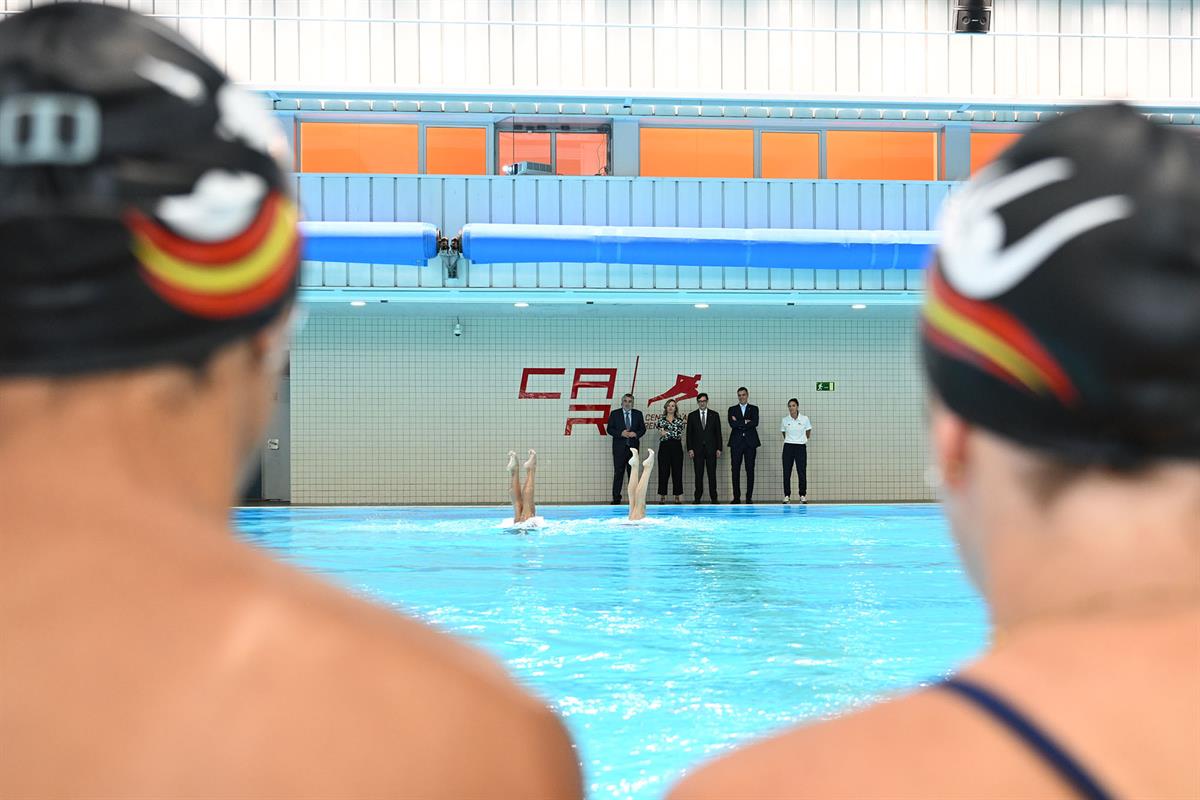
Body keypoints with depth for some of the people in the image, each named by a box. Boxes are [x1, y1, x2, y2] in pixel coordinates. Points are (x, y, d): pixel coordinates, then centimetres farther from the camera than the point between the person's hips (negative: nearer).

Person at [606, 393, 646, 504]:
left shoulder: (638, 414, 8)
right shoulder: (615, 414, 3)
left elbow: (643, 429, 7)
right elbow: (610, 429, -1)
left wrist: (636, 434, -13)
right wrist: (621, 433, -16)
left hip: (633, 447, 2)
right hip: (619, 448, -2)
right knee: (618, 473, -4)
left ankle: (633, 498, 9)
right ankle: (616, 498, -3)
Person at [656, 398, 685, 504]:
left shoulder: (679, 420, 7)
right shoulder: (661, 419, 9)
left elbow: (679, 434, -7)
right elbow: (658, 425, -11)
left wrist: (666, 432, -8)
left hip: (676, 447, 0)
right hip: (664, 447, 0)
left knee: (677, 471, 1)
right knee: (663, 471, -1)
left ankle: (677, 495, 5)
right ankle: (662, 496, 2)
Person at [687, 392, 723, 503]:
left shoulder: (714, 415, 8)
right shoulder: (692, 416, 7)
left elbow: (718, 433, 6)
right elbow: (689, 434, 5)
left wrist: (719, 449, 0)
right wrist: (690, 449, -4)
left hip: (711, 449, 0)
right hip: (697, 449, 0)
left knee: (712, 474, -1)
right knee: (698, 475, 1)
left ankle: (713, 497, 2)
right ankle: (697, 497, 4)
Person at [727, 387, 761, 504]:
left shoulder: (754, 409, 10)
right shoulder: (732, 409, 11)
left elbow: (755, 423, -7)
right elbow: (732, 424, -6)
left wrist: (739, 424, -7)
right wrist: (745, 422, -8)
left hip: (750, 442, 0)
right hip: (736, 443, 0)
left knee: (750, 470, -1)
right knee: (736, 470, -1)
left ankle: (749, 497, 2)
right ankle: (736, 497, 2)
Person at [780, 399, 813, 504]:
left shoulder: (805, 419, -4)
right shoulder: (785, 420, 0)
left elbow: (808, 434, 10)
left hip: (801, 447, -1)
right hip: (788, 447, 1)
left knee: (802, 472, -1)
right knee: (786, 473, 0)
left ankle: (803, 495, 8)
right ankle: (787, 496, 6)